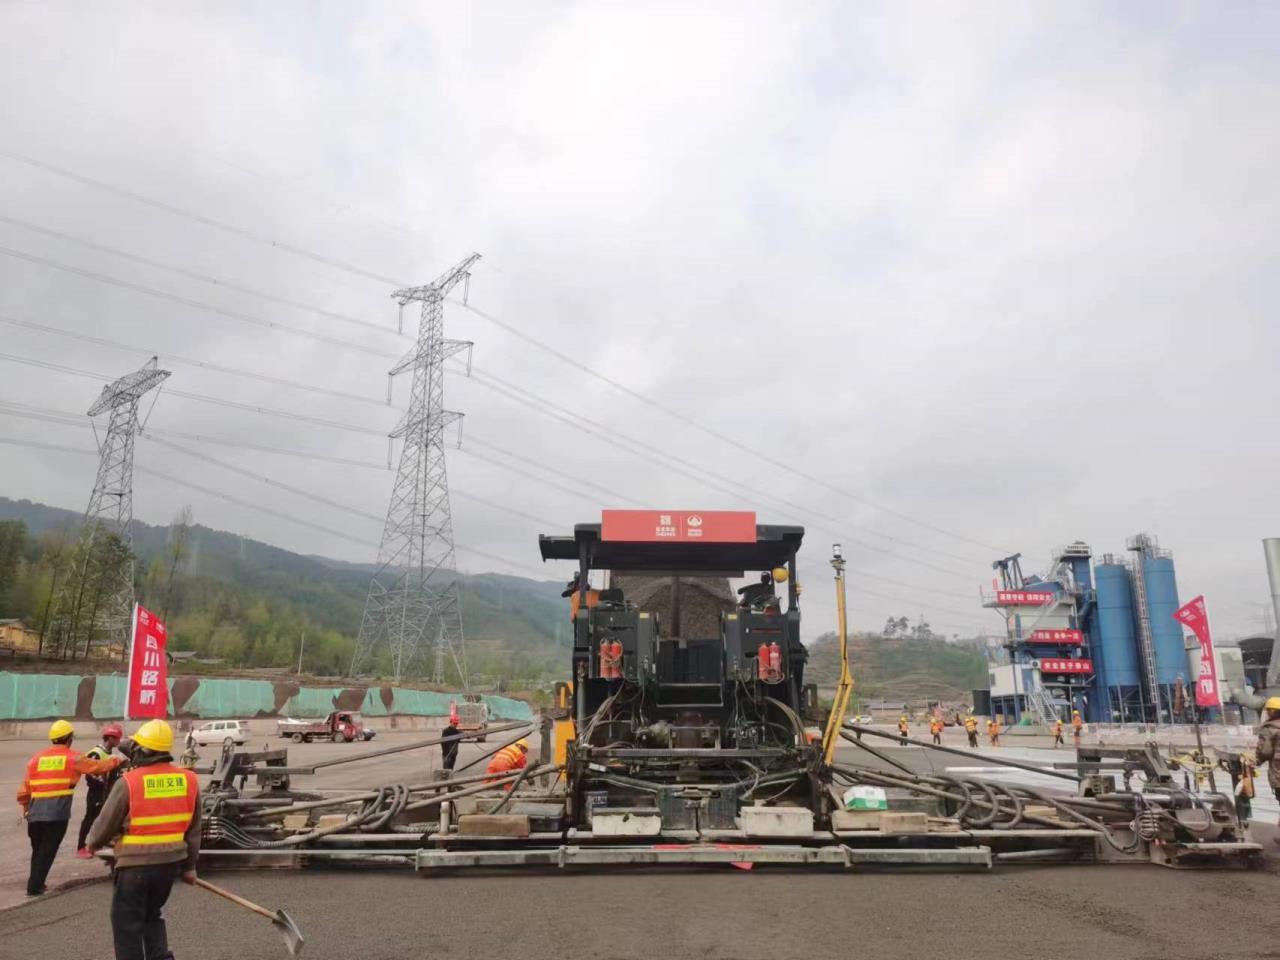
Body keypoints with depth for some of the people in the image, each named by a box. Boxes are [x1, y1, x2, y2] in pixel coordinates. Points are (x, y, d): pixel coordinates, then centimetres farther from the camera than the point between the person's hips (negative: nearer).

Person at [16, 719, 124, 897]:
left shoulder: (36, 759, 12)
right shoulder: (73, 758, 1)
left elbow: (24, 790, 12)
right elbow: (99, 766, 8)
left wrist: (26, 809, 24)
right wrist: (116, 761, 25)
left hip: (35, 814, 4)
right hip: (57, 814, -4)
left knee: (37, 850, 20)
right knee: (47, 852, 4)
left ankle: (35, 883, 27)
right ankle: (34, 887, 3)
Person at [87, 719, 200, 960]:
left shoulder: (128, 782, -16)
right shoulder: (188, 780, -3)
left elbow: (106, 825, -4)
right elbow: (193, 829, 6)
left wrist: (94, 843, 19)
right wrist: (189, 865, 17)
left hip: (136, 864, -5)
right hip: (171, 861, 5)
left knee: (127, 923, 12)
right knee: (152, 914, 25)